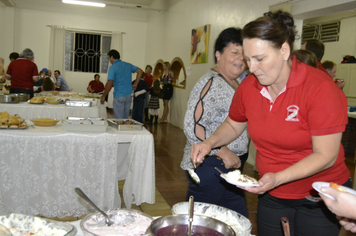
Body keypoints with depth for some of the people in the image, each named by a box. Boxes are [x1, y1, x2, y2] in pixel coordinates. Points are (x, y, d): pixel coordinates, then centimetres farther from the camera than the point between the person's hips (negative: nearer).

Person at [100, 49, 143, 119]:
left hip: (119, 97, -6)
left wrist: (104, 96, -10)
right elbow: (140, 71, 10)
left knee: (119, 120, 1)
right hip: (128, 95, 6)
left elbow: (110, 84, -18)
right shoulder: (128, 65, 9)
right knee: (125, 119, 15)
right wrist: (135, 84, 9)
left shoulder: (113, 68, -11)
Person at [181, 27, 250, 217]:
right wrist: (224, 153, -24)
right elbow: (192, 126, -24)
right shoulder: (211, 84, -17)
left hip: (231, 166, 9)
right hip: (209, 165, -9)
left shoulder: (235, 84, 12)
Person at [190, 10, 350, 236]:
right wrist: (210, 143, -9)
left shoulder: (320, 88, -22)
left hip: (320, 199, -4)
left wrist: (278, 178, -33)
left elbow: (326, 155, -22)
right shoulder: (248, 87, -8)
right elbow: (233, 124, 10)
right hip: (271, 196, 4)